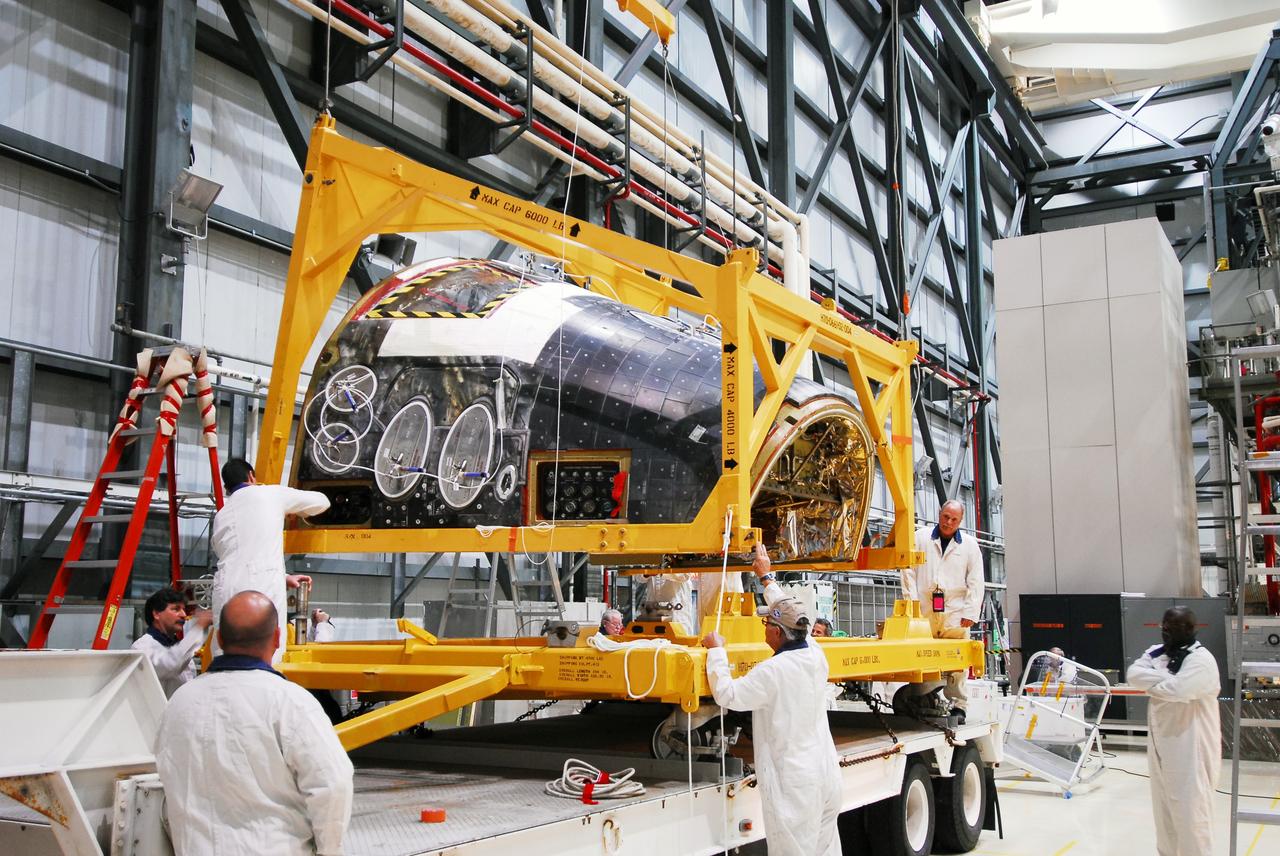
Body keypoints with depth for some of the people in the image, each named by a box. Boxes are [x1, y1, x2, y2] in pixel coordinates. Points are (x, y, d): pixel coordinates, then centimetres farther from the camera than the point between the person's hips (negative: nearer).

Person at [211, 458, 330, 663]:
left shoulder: (221, 515, 23)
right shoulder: (271, 494, 11)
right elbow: (321, 502, 22)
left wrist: (285, 577, 33)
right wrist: (295, 511, 43)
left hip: (227, 587, 4)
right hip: (264, 589, -4)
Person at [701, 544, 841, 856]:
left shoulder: (773, 671, -19)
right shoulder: (816, 657, 3)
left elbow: (727, 694, -12)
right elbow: (789, 614, 19)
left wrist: (716, 651, 0)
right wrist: (766, 577, 30)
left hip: (793, 782, -8)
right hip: (827, 774, 8)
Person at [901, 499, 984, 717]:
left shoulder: (969, 544, 12)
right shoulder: (920, 537, 11)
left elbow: (976, 582, 9)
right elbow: (909, 570, 7)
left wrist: (971, 613, 0)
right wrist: (912, 602, -2)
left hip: (955, 611, 0)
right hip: (924, 610, 0)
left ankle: (957, 705, 1)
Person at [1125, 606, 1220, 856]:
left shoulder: (1201, 659, -15)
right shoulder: (1156, 653, 10)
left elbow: (1176, 689, -28)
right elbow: (1133, 673, -6)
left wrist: (1150, 682, -9)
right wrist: (1166, 678, -18)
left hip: (1190, 748, -8)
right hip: (1161, 744, 8)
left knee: (1189, 810, -5)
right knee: (1164, 808, 17)